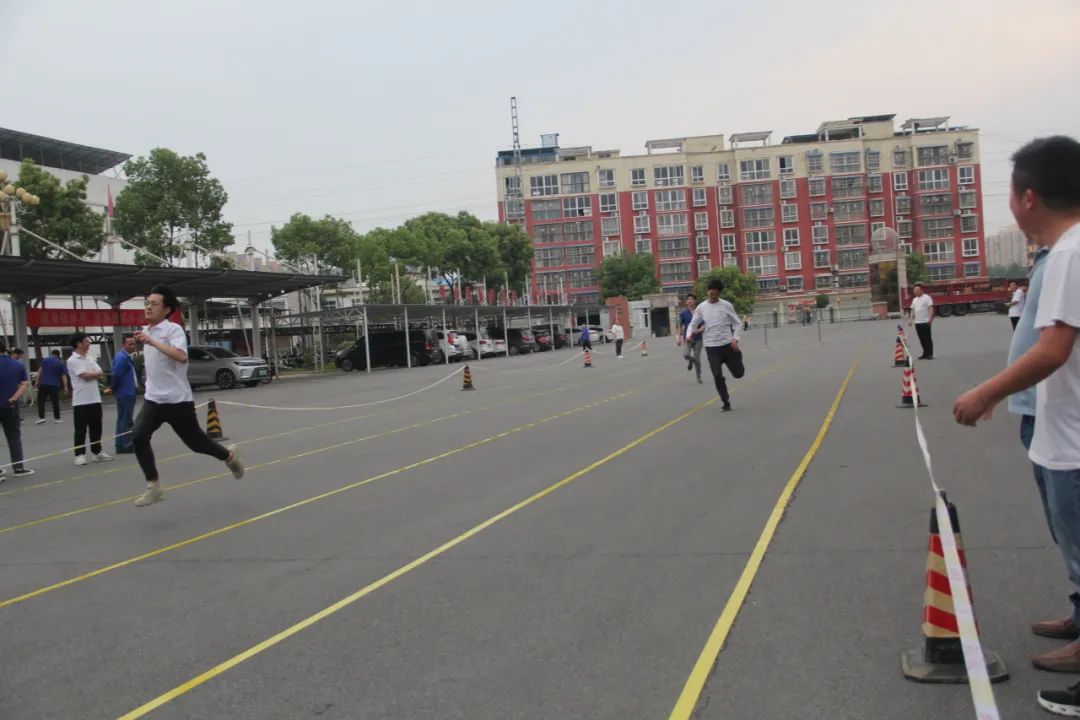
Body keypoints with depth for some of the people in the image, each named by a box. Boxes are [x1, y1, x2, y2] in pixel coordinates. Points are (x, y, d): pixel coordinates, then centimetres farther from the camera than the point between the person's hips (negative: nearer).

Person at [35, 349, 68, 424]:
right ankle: (57, 418, 8)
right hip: (54, 385, 0)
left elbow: (40, 371, -1)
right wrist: (65, 387, -3)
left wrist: (37, 381, 2)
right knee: (55, 402, 7)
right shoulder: (61, 363, 5)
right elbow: (64, 376, -1)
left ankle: (41, 417, -3)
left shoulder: (45, 360, 5)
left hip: (43, 384, 0)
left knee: (40, 400, 5)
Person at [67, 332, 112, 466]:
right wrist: (95, 373, 2)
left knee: (96, 427, 11)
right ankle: (80, 455, 4)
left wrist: (90, 374, -11)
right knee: (80, 429, -1)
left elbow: (100, 373, 5)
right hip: (81, 401, -6)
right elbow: (86, 376, -16)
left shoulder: (90, 358, 13)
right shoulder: (72, 360, -9)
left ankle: (97, 452, 20)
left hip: (95, 399, 7)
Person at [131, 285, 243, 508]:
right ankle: (154, 487, -7)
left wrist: (152, 342, -34)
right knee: (138, 436, -15)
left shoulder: (173, 329, -14)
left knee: (195, 442, 5)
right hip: (153, 399, 6)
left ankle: (229, 456, 34)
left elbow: (181, 357, -33)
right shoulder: (146, 330, 11)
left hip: (177, 400, -6)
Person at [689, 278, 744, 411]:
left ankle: (737, 354, 41)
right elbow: (693, 324, 8)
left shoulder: (726, 305, 0)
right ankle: (726, 402, 7)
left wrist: (735, 338, -10)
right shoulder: (701, 307, 2)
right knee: (718, 376, -10)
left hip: (728, 345, 0)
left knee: (738, 374, 6)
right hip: (712, 347, 0)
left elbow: (737, 323, 5)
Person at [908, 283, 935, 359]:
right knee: (922, 339, 9)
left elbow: (931, 308, -13)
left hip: (925, 322, -7)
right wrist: (910, 319, 10)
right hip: (917, 322, 7)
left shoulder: (927, 298, -5)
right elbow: (913, 310, 20)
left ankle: (930, 354, -2)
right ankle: (925, 353, 16)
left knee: (928, 338, -4)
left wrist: (930, 318, -24)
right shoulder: (914, 300, 17)